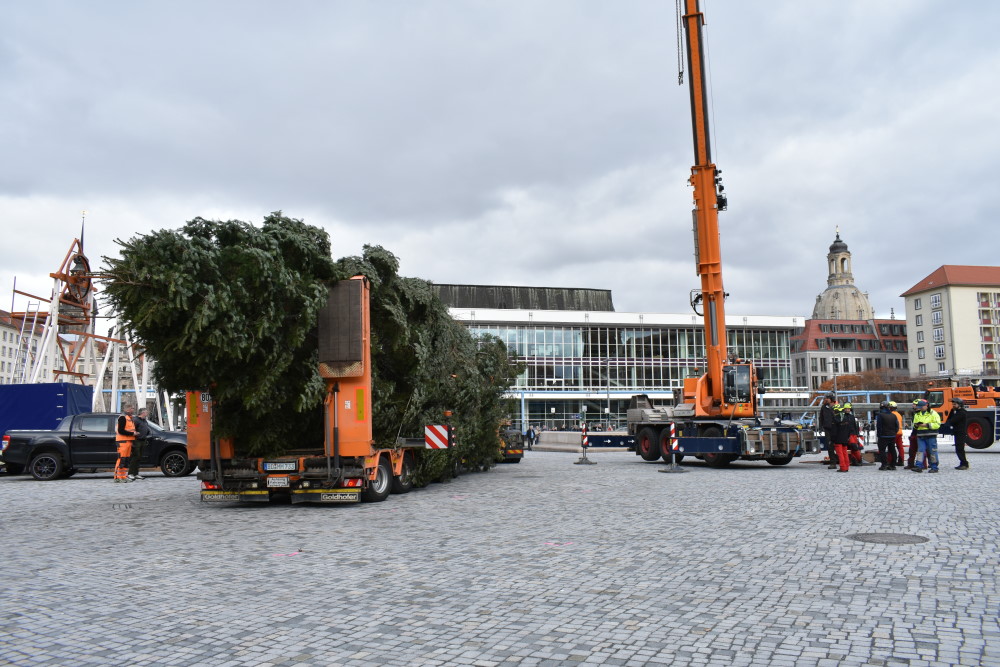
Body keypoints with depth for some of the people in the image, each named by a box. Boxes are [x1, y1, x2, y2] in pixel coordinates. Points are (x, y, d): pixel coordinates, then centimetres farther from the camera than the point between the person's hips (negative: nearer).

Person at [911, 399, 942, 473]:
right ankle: (919, 466, -4)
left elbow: (937, 424, -10)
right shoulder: (917, 414, 15)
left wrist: (927, 425, -18)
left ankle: (934, 467, 9)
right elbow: (914, 424, 22)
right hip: (920, 436, 5)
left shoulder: (933, 414, -2)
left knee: (932, 452, 1)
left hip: (931, 436, -5)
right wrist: (916, 425, -2)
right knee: (920, 451, -1)